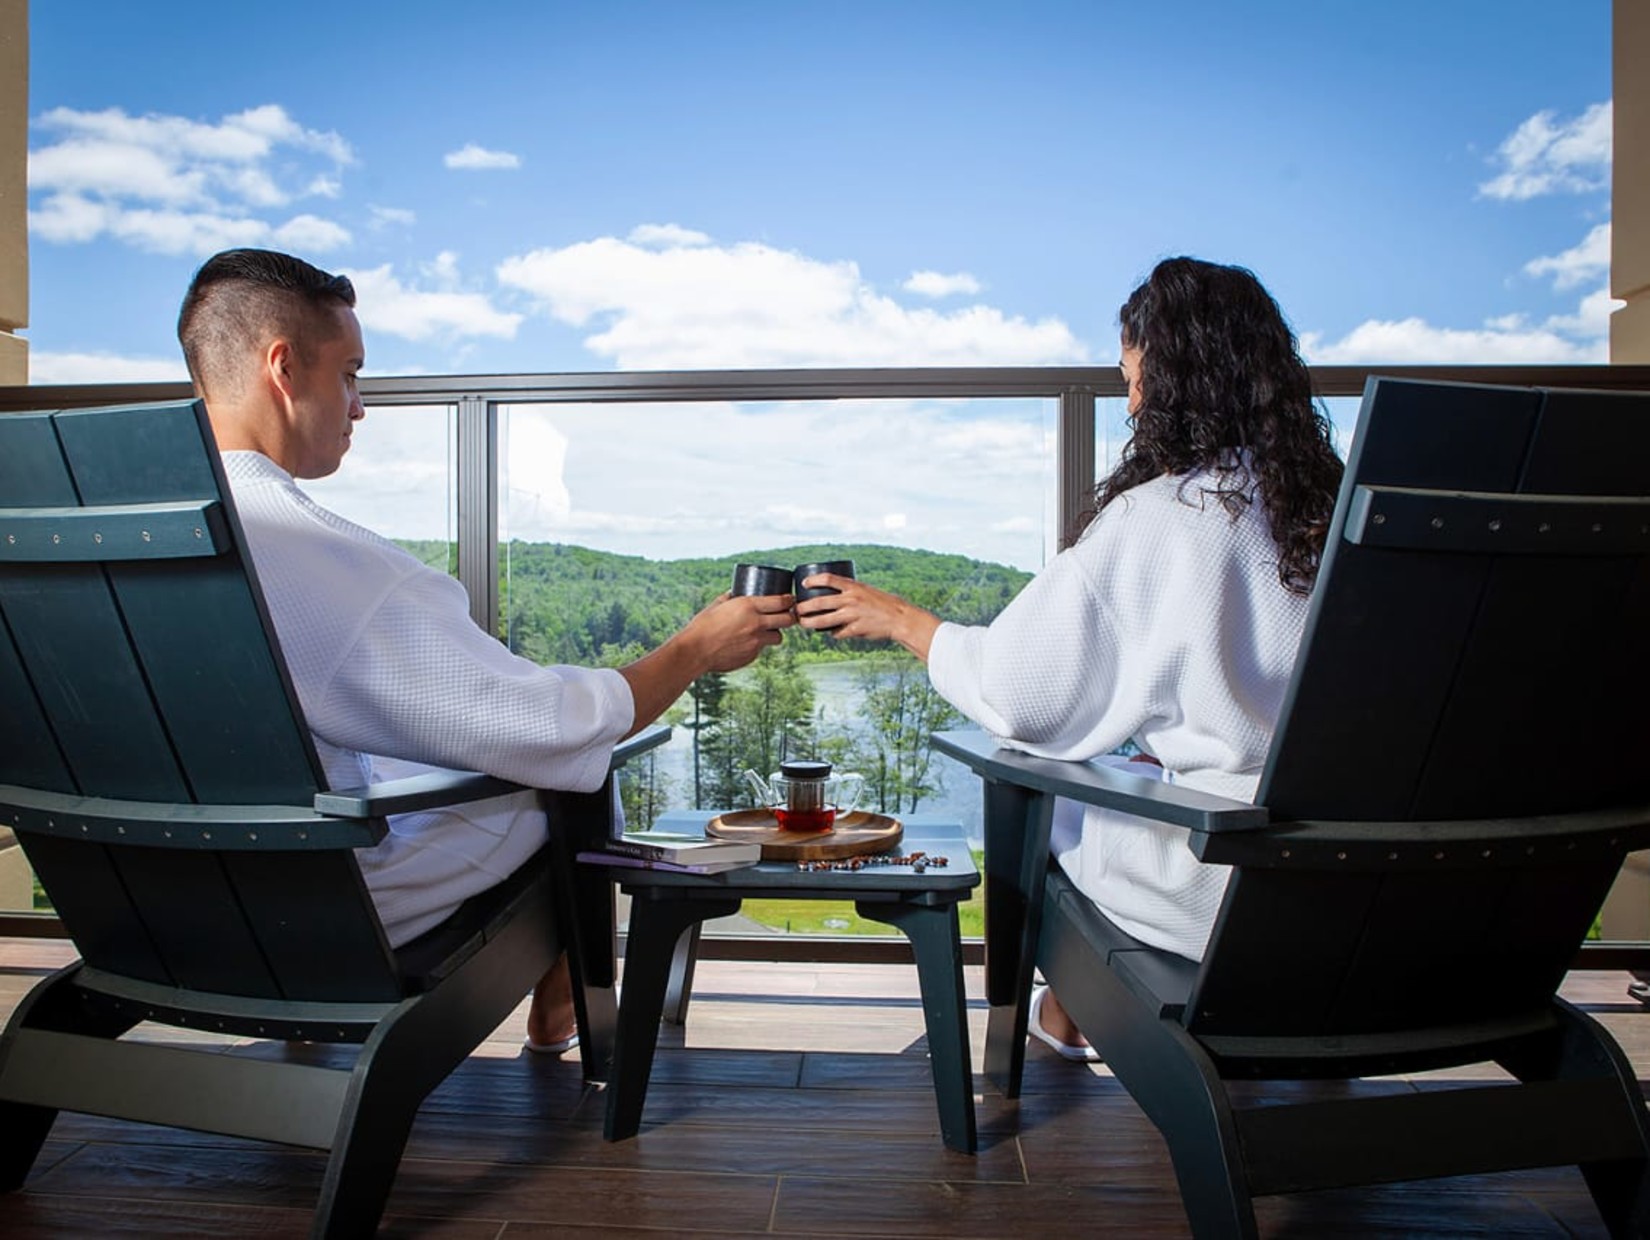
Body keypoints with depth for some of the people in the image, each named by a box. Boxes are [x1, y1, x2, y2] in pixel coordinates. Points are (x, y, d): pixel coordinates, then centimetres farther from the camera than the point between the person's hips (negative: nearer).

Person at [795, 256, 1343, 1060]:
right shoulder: (1325, 504, 0)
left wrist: (900, 621, 1)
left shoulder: (1159, 516, -17)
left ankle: (1065, 1014, 37)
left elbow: (1019, 689, -13)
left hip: (1228, 888, -6)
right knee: (1127, 769, 25)